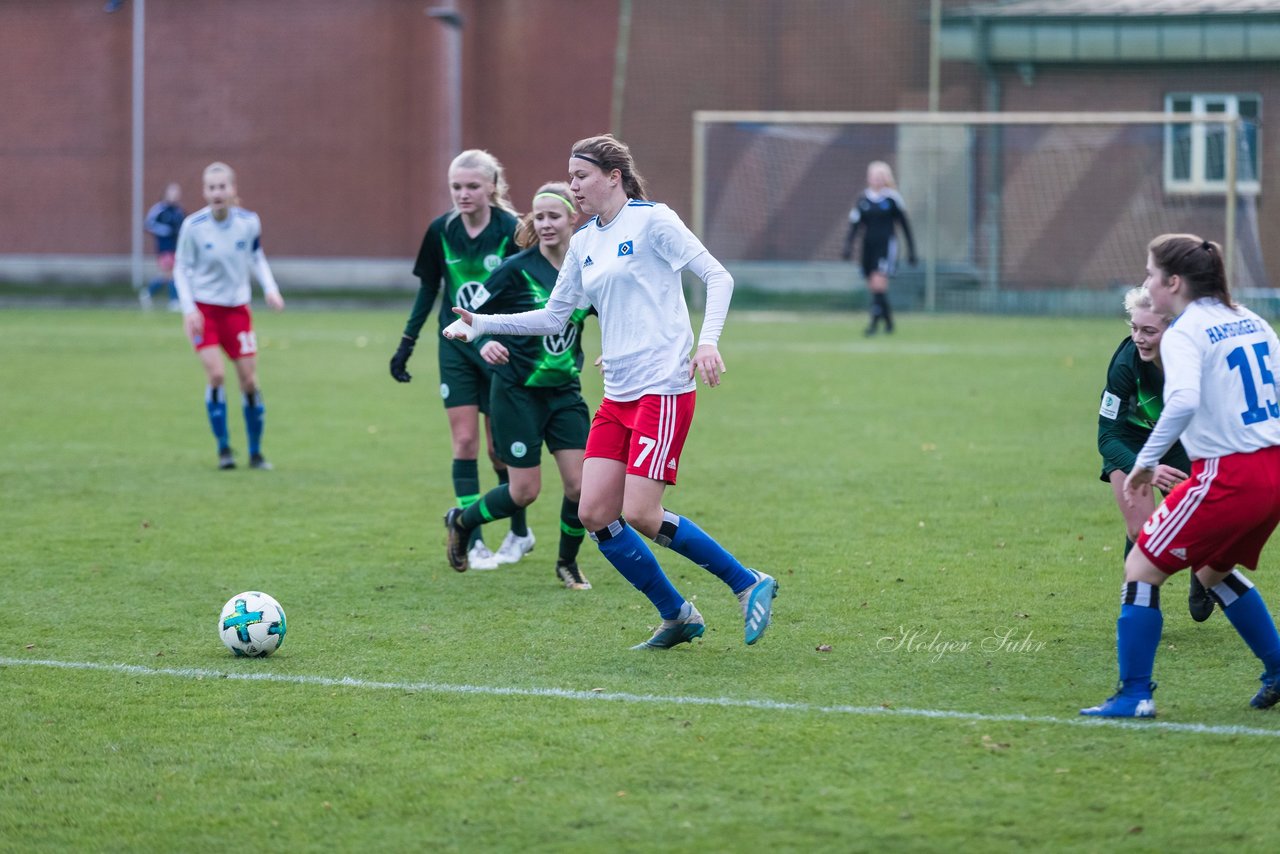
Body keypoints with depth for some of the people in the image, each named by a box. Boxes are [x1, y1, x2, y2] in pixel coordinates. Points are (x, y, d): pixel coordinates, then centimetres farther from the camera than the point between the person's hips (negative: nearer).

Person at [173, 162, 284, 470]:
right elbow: (181, 268, -4)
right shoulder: (193, 226, -13)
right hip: (204, 308, -2)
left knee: (249, 381, 1)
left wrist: (270, 288, -4)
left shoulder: (249, 223, -7)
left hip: (237, 309, 2)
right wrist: (188, 308, -13)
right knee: (216, 374, -17)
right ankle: (223, 448, -3)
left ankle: (256, 452, 15)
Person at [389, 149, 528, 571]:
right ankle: (473, 541, 0)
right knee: (464, 441, -4)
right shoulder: (441, 231, -2)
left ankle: (519, 532, 23)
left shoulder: (511, 230, -13)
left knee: (500, 446, 3)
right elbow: (428, 289, 10)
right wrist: (407, 343, 10)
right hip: (457, 349, 3)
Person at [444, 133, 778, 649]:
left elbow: (718, 277, -8)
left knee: (640, 515, -14)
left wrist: (708, 341, -22)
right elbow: (552, 317, 20)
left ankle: (750, 586, 3)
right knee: (594, 514, -1)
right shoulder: (584, 243, 15)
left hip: (664, 389, -8)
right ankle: (677, 617, 12)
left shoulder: (652, 221, -6)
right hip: (618, 395, 8)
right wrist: (481, 324, 11)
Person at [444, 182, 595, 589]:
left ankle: (567, 563, 19)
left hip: (564, 391, 4)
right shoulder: (517, 269, -12)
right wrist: (485, 343, -25)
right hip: (517, 391, -4)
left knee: (580, 484, -5)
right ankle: (461, 522, 26)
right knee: (525, 491, -2)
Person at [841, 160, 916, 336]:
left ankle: (875, 322, -18)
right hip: (869, 247, 5)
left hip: (886, 246, -4)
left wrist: (911, 250, 5)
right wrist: (848, 247, -6)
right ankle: (888, 321, 20)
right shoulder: (863, 198, 7)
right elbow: (854, 224, 6)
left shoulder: (892, 198, -2)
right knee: (873, 287, 5)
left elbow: (905, 225, 4)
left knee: (879, 283, -18)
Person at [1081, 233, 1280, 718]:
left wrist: (1146, 462, -22)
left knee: (1141, 569, 1)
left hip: (1227, 475, -8)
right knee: (1214, 570, 29)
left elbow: (1183, 402, -29)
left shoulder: (1184, 333, -12)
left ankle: (1135, 695, 0)